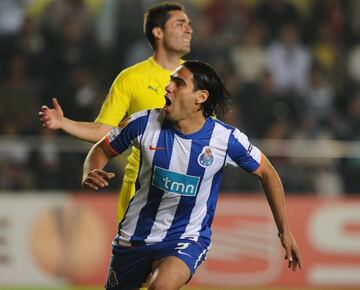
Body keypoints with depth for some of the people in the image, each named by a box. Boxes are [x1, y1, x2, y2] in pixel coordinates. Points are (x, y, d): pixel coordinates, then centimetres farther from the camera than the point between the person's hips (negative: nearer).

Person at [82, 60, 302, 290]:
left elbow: (266, 173, 1)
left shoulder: (227, 139, -14)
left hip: (187, 239, -3)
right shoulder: (145, 123, -12)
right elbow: (102, 149, 4)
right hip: (135, 236, 3)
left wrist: (284, 231, 4)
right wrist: (90, 175, -19)